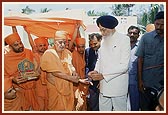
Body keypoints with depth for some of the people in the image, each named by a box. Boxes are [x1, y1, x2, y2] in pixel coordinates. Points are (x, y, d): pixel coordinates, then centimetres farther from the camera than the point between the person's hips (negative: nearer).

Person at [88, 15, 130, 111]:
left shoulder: (124, 39, -9)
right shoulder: (104, 40, 11)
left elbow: (124, 66, -14)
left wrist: (103, 75, -17)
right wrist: (96, 71, -2)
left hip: (118, 86, -5)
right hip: (104, 85, 6)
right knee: (103, 110, 9)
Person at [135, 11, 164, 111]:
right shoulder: (146, 37, -1)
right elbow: (140, 59, 0)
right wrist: (140, 80, -2)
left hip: (162, 83, 1)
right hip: (146, 82, 0)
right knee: (145, 107, 10)